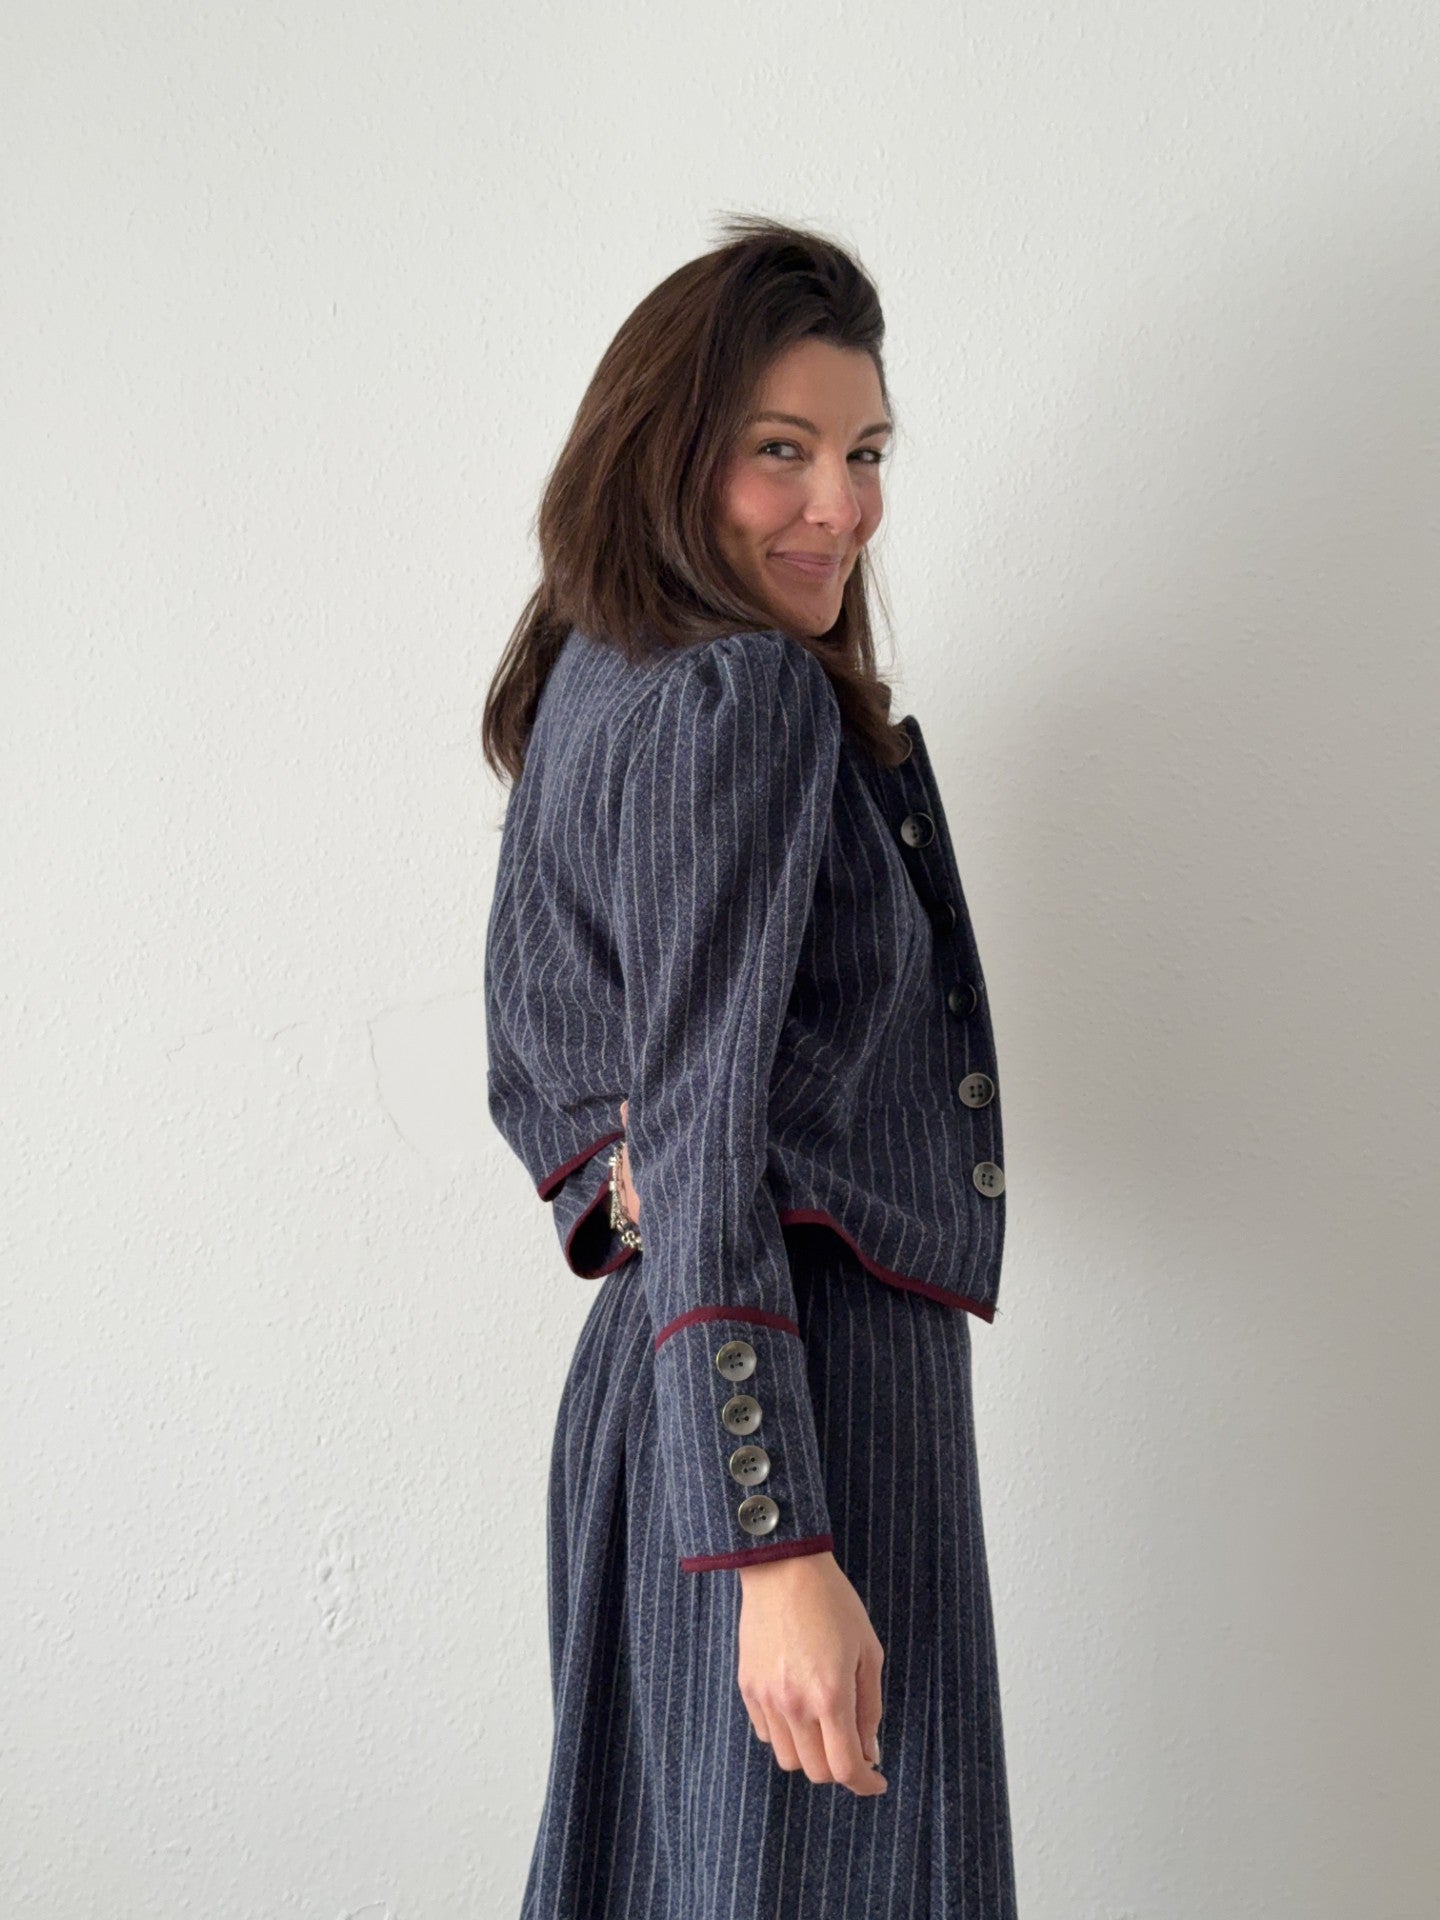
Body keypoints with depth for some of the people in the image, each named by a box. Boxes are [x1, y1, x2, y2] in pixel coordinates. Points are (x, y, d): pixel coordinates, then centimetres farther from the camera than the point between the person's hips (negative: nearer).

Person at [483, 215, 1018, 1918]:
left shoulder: (586, 684, 12)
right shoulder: (747, 696, -15)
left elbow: (530, 1052, 20)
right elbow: (702, 1119, -21)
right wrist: (778, 1549, -23)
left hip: (643, 1361, 10)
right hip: (805, 1387, -9)